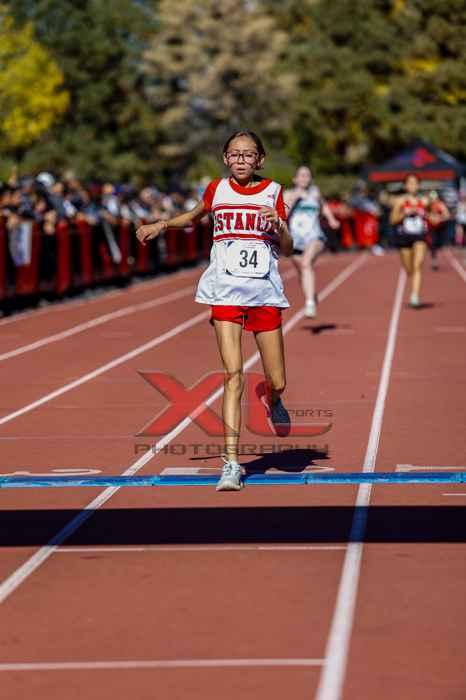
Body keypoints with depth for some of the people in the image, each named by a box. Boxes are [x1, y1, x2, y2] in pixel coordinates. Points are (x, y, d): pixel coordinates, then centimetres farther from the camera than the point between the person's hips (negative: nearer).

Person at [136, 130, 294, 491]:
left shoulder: (272, 192, 3)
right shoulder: (217, 189, 5)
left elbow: (286, 250, 4)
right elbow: (193, 217, 27)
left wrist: (279, 224, -15)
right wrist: (161, 225, 12)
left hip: (265, 292, 1)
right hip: (225, 291, -1)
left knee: (277, 382, 4)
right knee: (233, 374, -12)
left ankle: (273, 401, 43)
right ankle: (232, 463, -12)